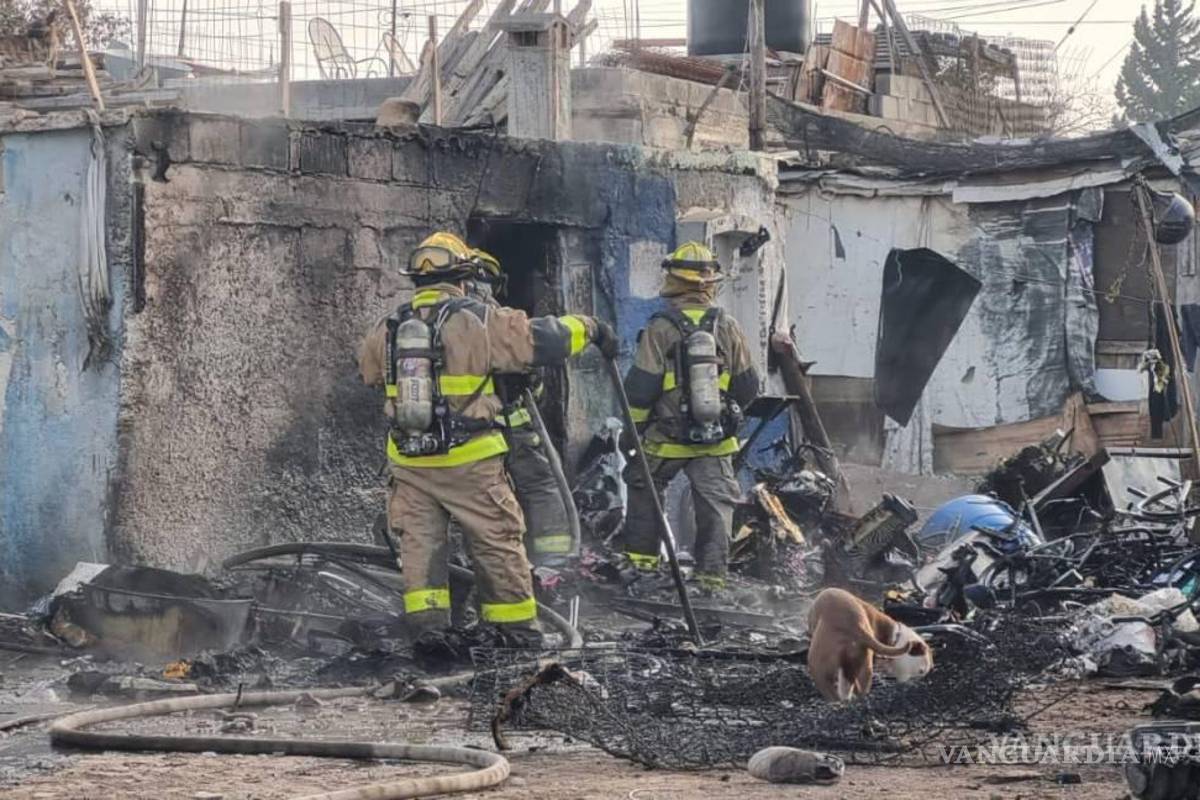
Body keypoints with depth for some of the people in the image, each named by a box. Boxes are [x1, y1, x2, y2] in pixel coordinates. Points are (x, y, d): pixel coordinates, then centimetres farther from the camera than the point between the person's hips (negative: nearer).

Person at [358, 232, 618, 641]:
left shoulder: (387, 329, 5)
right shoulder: (478, 321, -9)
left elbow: (368, 367, 24)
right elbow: (542, 338, -7)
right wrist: (589, 328, 9)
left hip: (408, 461, 3)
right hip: (468, 459, -3)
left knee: (420, 541, 10)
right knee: (497, 542, 8)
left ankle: (425, 620, 2)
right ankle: (515, 624, 14)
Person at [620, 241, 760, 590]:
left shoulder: (660, 329, -12)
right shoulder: (727, 327, -3)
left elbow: (639, 387, -11)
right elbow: (747, 386, 5)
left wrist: (633, 427, 5)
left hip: (666, 438, -2)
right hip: (716, 441, 2)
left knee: (644, 490, 20)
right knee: (716, 503, 6)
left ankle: (641, 559, 25)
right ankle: (712, 572, 1)